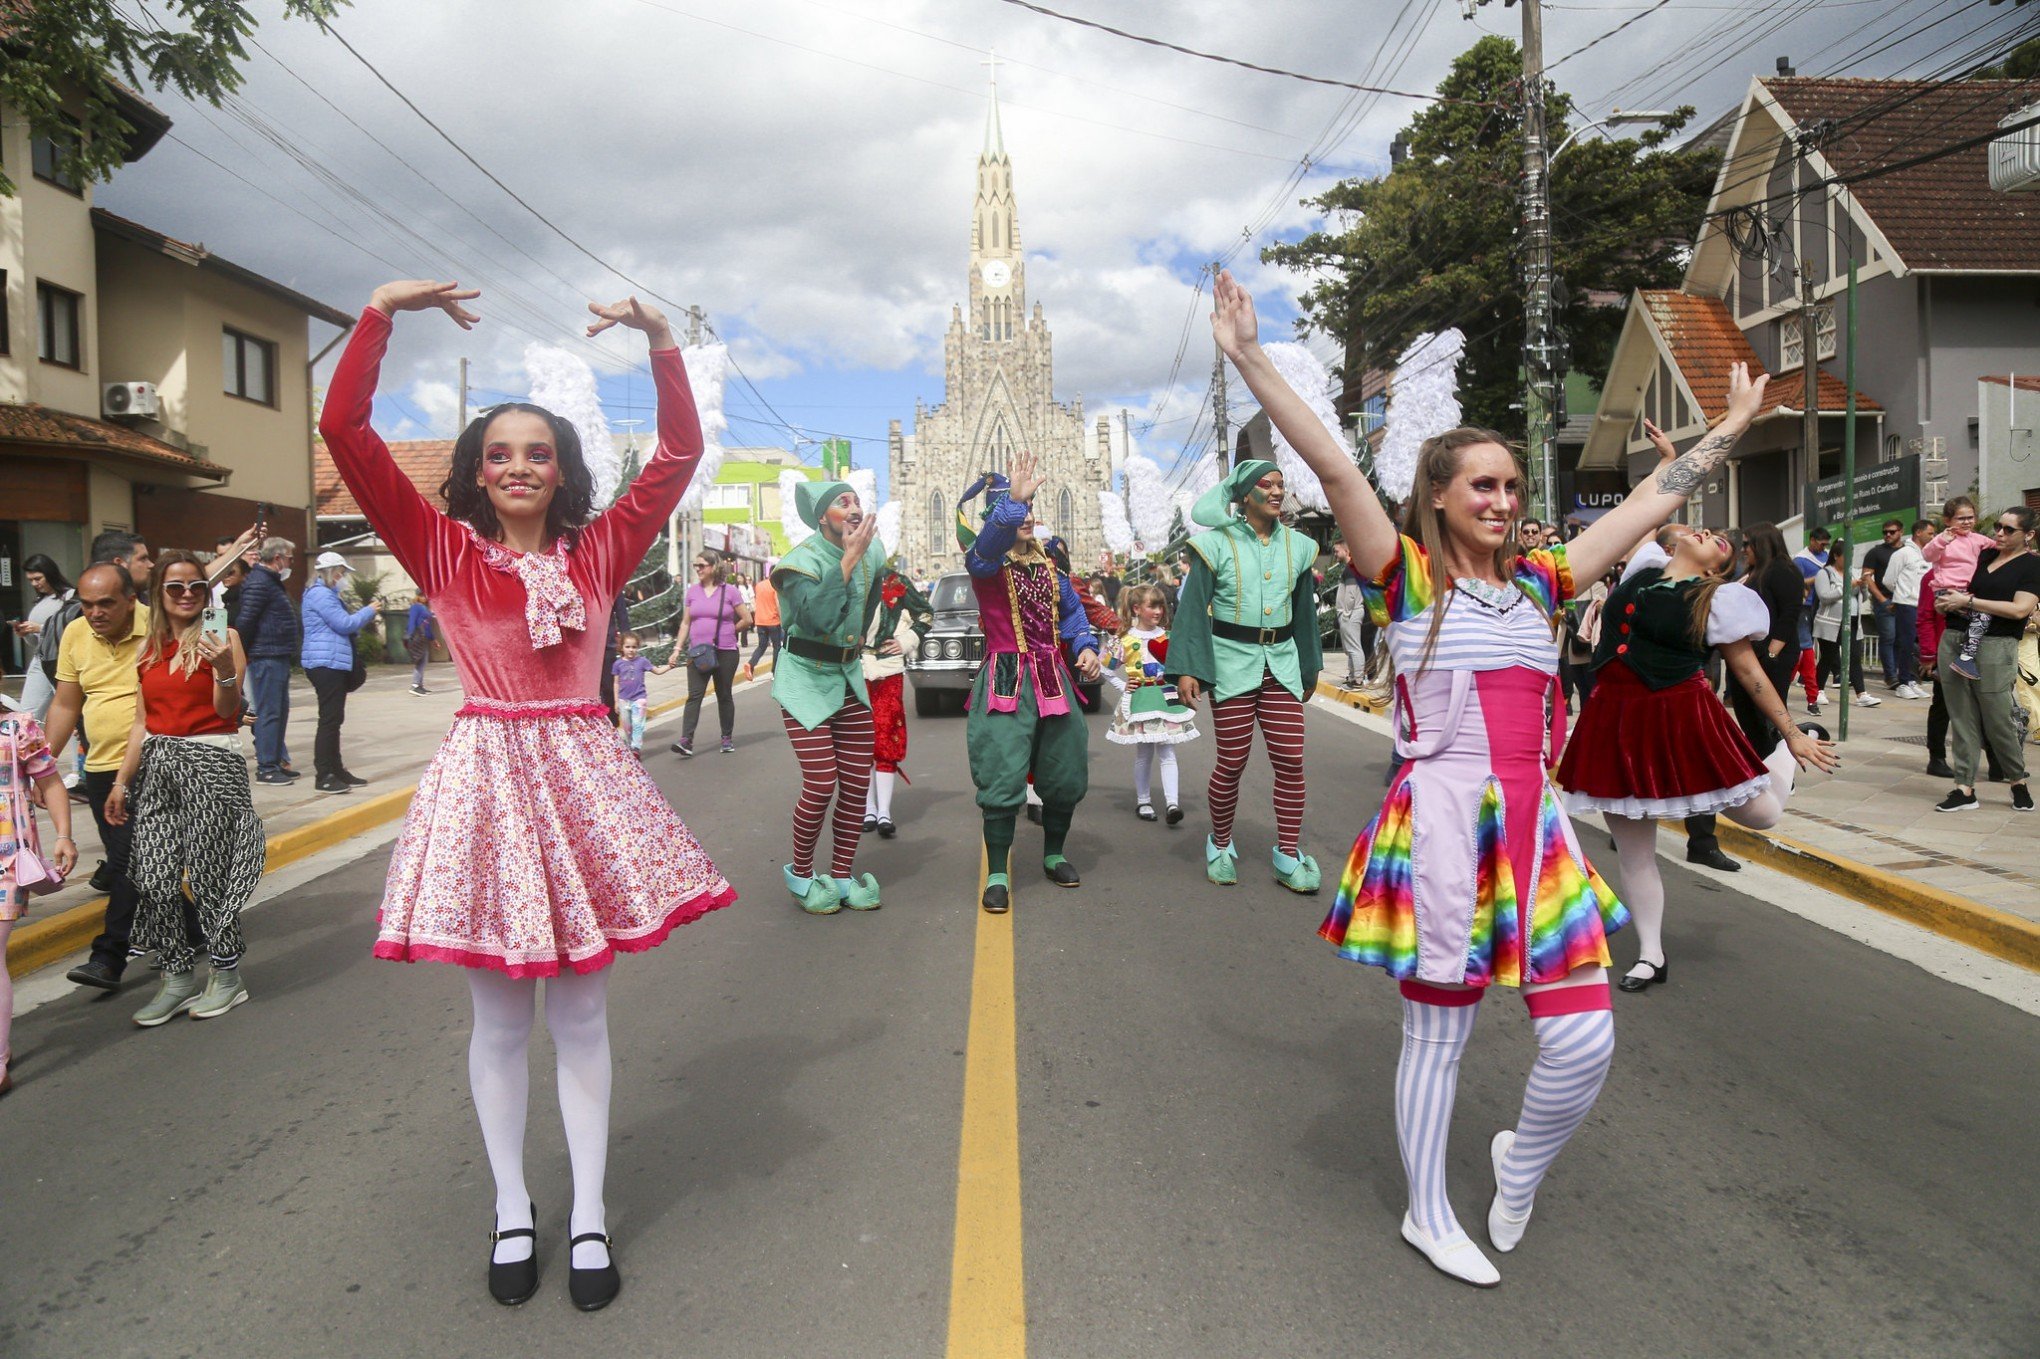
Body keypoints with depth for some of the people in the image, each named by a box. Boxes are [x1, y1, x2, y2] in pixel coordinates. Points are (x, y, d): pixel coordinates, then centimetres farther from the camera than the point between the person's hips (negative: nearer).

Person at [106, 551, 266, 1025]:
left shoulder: (221, 638, -1)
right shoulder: (149, 650, 13)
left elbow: (228, 709, -10)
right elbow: (142, 723, 16)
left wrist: (225, 670, -28)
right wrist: (121, 782, 15)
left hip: (211, 763, -5)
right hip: (157, 764, 5)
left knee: (207, 872, -3)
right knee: (154, 876, 1)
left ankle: (227, 974, 11)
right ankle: (178, 977, 13)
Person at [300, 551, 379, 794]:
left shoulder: (325, 593, 21)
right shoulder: (320, 594, -13)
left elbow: (340, 624, 23)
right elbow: (345, 623, -17)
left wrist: (365, 616, 13)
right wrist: (368, 611, -2)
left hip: (333, 664, 11)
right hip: (326, 663, -11)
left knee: (334, 719, 14)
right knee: (330, 719, -10)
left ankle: (336, 770, 20)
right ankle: (323, 776, -9)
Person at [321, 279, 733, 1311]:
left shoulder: (597, 553, 6)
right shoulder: (445, 551, 2)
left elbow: (679, 455, 4)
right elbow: (343, 431, -5)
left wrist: (661, 343, -2)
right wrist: (382, 313, -10)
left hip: (579, 781, 1)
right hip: (485, 778, -1)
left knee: (580, 1014, 9)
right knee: (499, 1020, 10)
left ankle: (588, 1219, 21)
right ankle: (512, 1213, 28)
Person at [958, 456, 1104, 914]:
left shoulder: (1047, 563, 13)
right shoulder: (986, 561, -7)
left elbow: (1072, 611, 19)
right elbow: (988, 545, -32)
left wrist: (1086, 649, 1)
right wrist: (1013, 501, -47)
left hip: (1053, 679, 6)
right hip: (1006, 682, -6)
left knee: (1065, 775, 14)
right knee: (1003, 778, -11)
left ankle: (1054, 856, 35)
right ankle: (997, 877, 1)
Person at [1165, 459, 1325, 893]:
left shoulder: (1296, 546, 10)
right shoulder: (1217, 543, -3)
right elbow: (1192, 608, -5)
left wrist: (1309, 669, 21)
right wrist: (1187, 669, -12)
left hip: (1281, 664, 4)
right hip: (1232, 662, -4)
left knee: (1291, 760, -2)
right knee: (1231, 762, 0)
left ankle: (1288, 856, 8)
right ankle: (1220, 846, 21)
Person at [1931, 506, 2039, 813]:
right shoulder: (1983, 554, 15)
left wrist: (1968, 601, -13)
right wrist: (1947, 599, 3)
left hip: (1995, 647, -5)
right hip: (1955, 639, 5)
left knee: (1997, 719, -1)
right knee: (1961, 717, 3)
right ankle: (1965, 789, 6)